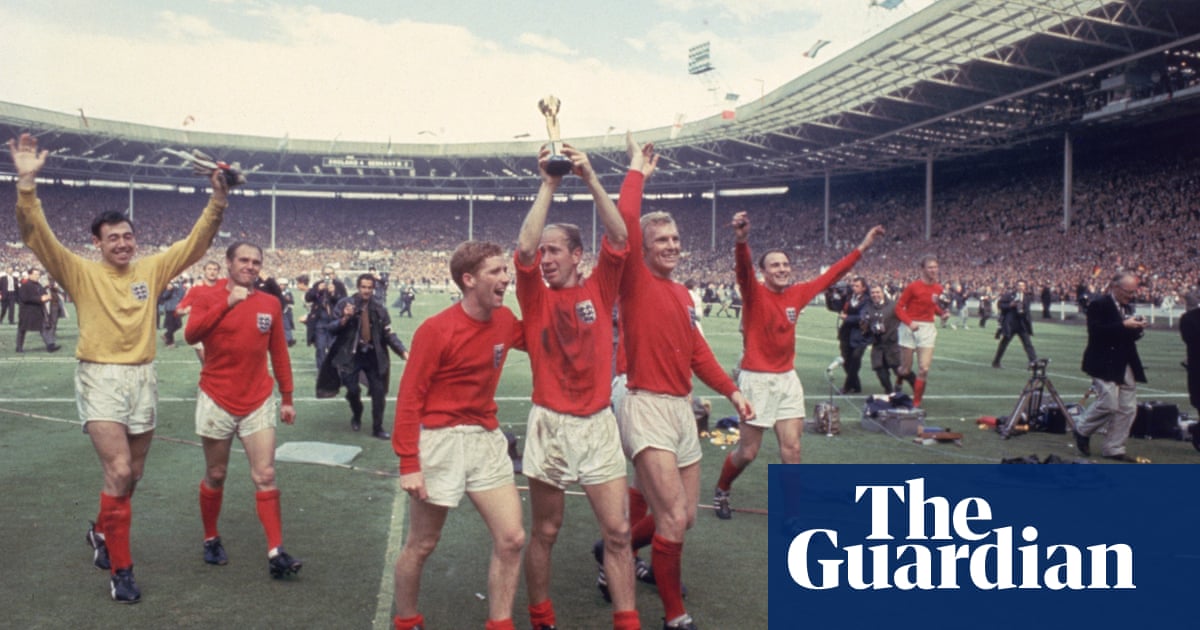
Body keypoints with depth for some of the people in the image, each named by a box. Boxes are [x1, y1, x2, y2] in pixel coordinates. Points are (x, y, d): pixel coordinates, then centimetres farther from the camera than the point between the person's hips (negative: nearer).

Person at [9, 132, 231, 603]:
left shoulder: (152, 269, 6)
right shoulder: (80, 272, -2)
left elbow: (196, 242, 6)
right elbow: (37, 235, -13)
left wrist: (218, 200, -5)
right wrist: (27, 182, -26)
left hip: (143, 378, 4)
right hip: (101, 379, -4)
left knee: (132, 475, 14)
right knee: (118, 471, -15)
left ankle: (102, 532, 43)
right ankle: (120, 569, -2)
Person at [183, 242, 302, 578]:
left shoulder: (270, 303, 4)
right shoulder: (208, 296, -4)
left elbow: (279, 353, 10)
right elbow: (191, 334, -22)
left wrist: (287, 398, 9)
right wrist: (227, 302, -28)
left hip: (259, 403, 2)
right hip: (217, 401, -2)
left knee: (265, 476, -3)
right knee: (216, 476, 11)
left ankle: (276, 553, -3)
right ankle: (211, 540, 31)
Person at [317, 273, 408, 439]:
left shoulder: (379, 308, 0)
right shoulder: (345, 304, -6)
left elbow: (389, 334, 2)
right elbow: (332, 329, -8)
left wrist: (403, 351, -11)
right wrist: (344, 319, -28)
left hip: (373, 355, 2)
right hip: (351, 355, -2)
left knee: (379, 391, 2)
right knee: (352, 390, -7)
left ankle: (378, 428, 17)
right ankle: (357, 415, 27)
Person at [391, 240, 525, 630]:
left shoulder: (505, 321, 3)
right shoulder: (436, 329, -16)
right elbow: (409, 397, -14)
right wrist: (408, 463, -18)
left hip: (487, 439, 6)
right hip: (440, 440, -6)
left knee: (512, 539, 2)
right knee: (421, 546, 9)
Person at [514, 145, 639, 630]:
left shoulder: (599, 290, 3)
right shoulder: (536, 297, 1)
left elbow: (619, 238, -9)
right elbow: (523, 248, -15)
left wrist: (591, 179, -13)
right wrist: (548, 185, -14)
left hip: (599, 423, 1)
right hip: (550, 424, -1)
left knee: (618, 530, 1)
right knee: (544, 532, 9)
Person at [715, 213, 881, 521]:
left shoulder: (796, 294, 6)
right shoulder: (754, 293, -11)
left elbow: (829, 276, 16)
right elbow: (743, 269, -31)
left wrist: (862, 247, 20)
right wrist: (741, 240, -51)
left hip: (788, 379, 5)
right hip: (757, 379, -5)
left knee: (791, 448, 4)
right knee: (747, 452, 4)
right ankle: (721, 492, 30)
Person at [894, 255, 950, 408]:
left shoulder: (938, 288, 5)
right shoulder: (913, 286, -11)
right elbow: (899, 307, -9)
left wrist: (943, 313, -1)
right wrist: (909, 322, -23)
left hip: (927, 328, 4)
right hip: (910, 328, -4)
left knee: (924, 369, -6)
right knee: (905, 369, 4)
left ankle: (916, 402, 6)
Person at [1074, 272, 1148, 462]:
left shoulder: (1128, 307, 17)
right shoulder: (1099, 305, -8)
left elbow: (1130, 336, 22)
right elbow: (1096, 331, -21)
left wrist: (1138, 328, 1)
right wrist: (1123, 325, -23)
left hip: (1125, 365, 8)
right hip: (1104, 363, -8)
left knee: (1128, 408, 5)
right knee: (1109, 403, -16)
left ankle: (1113, 449, 15)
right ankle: (1082, 431, 10)